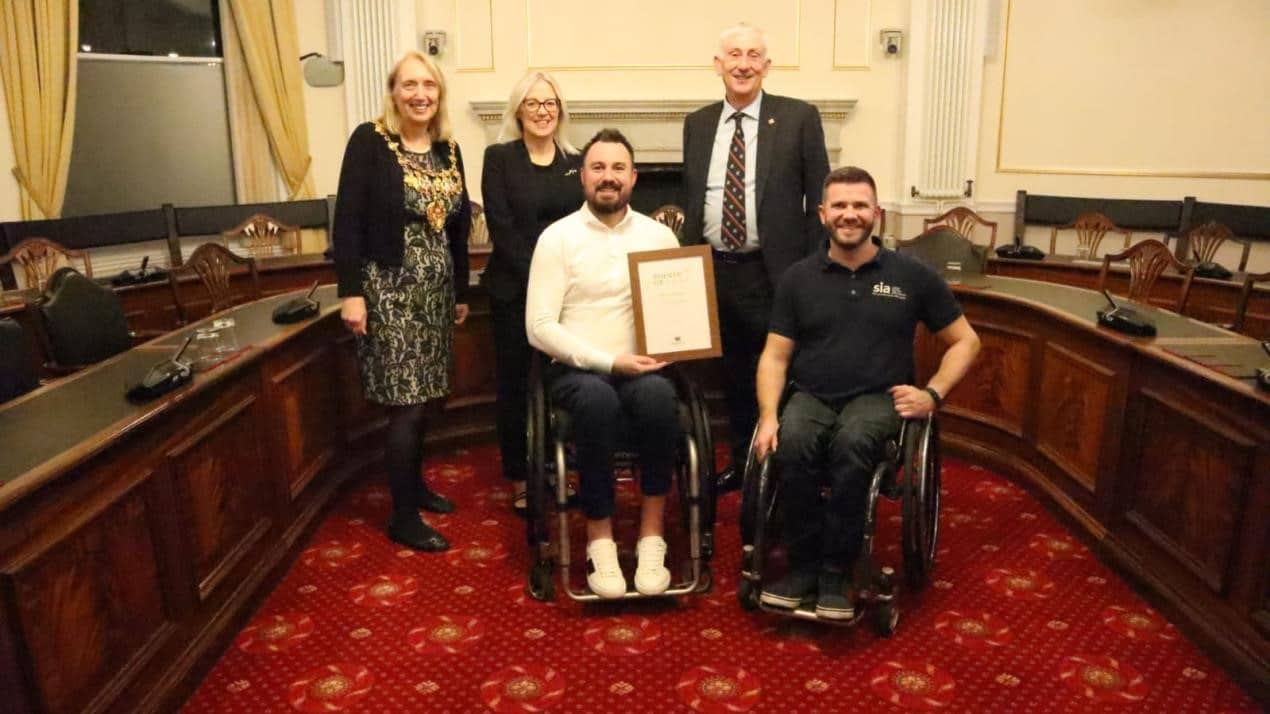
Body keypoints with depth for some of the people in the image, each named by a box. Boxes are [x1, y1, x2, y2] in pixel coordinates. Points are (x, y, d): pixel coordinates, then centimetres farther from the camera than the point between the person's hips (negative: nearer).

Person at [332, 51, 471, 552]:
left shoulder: (448, 148, 9)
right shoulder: (369, 142, -8)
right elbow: (348, 220, -12)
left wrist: (461, 291, 16)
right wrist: (350, 292, -17)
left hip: (435, 288, 6)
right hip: (389, 288, -6)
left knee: (423, 397, 12)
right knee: (406, 404, -4)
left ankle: (415, 484, 32)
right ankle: (403, 518, 8)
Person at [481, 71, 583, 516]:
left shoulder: (576, 162, 9)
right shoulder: (499, 158, 0)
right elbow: (500, 227, -8)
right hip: (515, 288, -2)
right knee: (516, 382, 4)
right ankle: (521, 479, 16)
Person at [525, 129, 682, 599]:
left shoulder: (659, 235, 9)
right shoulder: (557, 237, 0)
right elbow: (540, 327, -7)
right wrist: (608, 361, -15)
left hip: (641, 368, 2)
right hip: (576, 368, -2)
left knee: (659, 396, -33)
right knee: (598, 398, -36)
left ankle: (651, 535, -18)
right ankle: (600, 538, -18)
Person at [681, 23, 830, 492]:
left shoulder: (799, 117, -3)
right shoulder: (697, 124, 9)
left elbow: (819, 199, -3)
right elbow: (690, 201, 13)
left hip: (774, 272, -4)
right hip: (713, 272, 4)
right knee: (732, 377, 16)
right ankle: (741, 463, 33)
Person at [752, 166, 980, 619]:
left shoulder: (910, 275, 6)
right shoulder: (798, 277, 9)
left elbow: (965, 341, 13)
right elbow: (775, 356, 7)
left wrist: (933, 393, -3)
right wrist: (768, 415, -9)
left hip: (877, 398, -1)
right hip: (811, 396, 1)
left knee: (851, 443, -36)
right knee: (793, 443, -33)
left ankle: (836, 571, -19)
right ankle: (803, 565, -14)